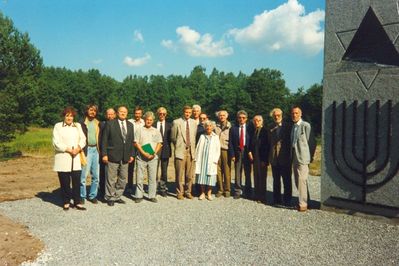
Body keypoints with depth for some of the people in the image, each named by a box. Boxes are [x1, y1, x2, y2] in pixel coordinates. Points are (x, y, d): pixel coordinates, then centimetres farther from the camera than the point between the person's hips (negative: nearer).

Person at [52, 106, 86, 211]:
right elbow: (56, 143, -5)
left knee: (77, 181, 0)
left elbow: (83, 139, 7)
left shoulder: (78, 126, 15)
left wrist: (78, 148, -12)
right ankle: (66, 202, 15)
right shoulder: (58, 126, 4)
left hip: (76, 158, 3)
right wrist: (68, 150, -13)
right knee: (65, 182, 3)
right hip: (63, 159, -2)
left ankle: (77, 202, 8)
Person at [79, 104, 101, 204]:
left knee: (96, 176, 8)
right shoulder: (82, 123, -1)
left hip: (96, 150, 4)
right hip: (86, 150, -4)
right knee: (83, 175, -5)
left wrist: (100, 151, 6)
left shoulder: (98, 124, 13)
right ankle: (82, 196, 9)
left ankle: (92, 195, 20)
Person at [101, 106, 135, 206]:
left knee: (123, 179, 10)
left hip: (125, 157, 5)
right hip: (113, 156, -5)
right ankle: (110, 198, 16)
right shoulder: (110, 124, -2)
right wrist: (104, 154, -9)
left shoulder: (130, 125, 12)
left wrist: (131, 154, 8)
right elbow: (104, 140, -3)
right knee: (111, 179, 2)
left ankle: (117, 196, 23)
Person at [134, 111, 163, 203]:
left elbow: (159, 143, 8)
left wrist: (154, 153, -7)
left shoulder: (156, 131, 12)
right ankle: (139, 195, 9)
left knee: (153, 177, 3)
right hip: (141, 157, -2)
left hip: (153, 157, 2)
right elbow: (136, 143, -1)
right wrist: (144, 153, -12)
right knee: (140, 177, 0)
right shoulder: (139, 130, 5)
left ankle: (152, 196, 10)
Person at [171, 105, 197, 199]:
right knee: (180, 174, -1)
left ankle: (188, 192, 19)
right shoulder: (176, 122, -1)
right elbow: (173, 137, 6)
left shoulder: (194, 122, 10)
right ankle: (180, 192, 10)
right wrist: (178, 146, 10)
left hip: (191, 150, 3)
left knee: (189, 174, 7)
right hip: (180, 150, -3)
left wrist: (192, 147, 11)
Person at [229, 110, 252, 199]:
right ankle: (237, 192, 13)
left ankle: (248, 192, 16)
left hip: (247, 153, 0)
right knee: (237, 173, 4)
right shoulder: (233, 129, 5)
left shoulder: (250, 128, 3)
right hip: (237, 153, 1)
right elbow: (230, 143, 2)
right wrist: (232, 154, -5)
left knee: (248, 173, 5)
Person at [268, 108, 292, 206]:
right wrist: (269, 156, 4)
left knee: (286, 181, 2)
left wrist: (290, 155, -8)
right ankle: (276, 199, 21)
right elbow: (270, 142, 10)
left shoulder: (287, 126, -1)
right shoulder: (271, 127, 10)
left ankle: (287, 200, 11)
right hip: (274, 158, 4)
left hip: (285, 158, -4)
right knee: (276, 180, 12)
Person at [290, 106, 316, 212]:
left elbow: (311, 142, -6)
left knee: (302, 180, -10)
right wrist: (292, 155, 13)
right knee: (297, 181, 11)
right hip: (294, 157, 8)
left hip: (302, 157, -8)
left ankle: (303, 204, -4)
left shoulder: (306, 125, -8)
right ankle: (304, 199, 23)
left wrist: (310, 156, -2)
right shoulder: (293, 126, 15)